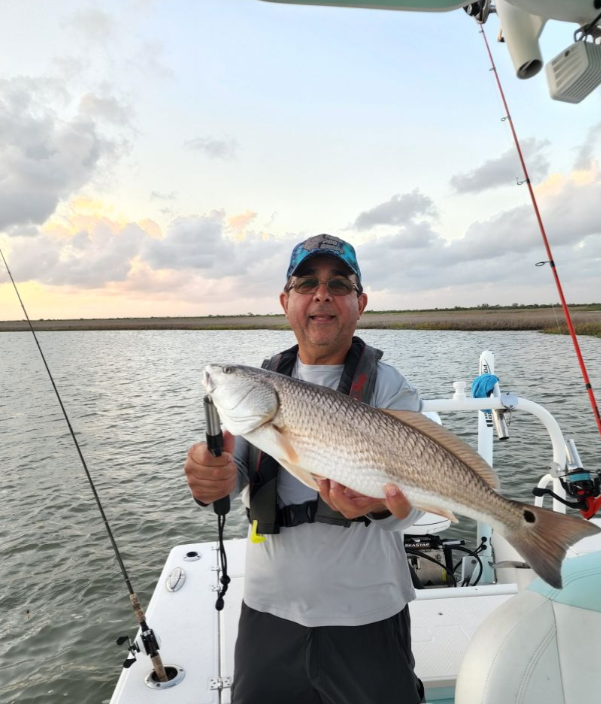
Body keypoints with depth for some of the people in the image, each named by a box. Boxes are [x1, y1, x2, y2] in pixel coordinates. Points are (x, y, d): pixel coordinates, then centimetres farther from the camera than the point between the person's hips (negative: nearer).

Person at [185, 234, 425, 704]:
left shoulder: (388, 387, -8)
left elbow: (410, 501, -16)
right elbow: (233, 462, -8)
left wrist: (379, 502, -38)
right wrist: (212, 478, -30)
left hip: (367, 615, -2)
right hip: (268, 609, 3)